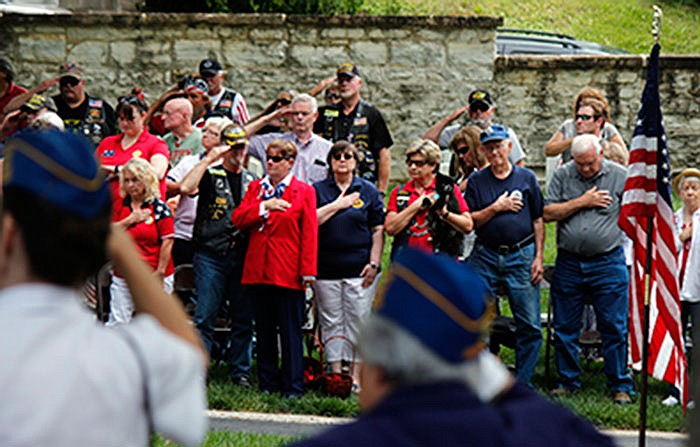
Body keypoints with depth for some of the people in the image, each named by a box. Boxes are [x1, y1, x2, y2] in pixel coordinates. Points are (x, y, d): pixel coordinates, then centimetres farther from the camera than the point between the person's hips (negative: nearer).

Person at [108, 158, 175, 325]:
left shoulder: (159, 208, -5)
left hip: (152, 276, -4)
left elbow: (167, 241, -8)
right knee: (117, 323, 0)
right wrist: (130, 220, -9)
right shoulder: (122, 208, 9)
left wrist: (160, 273, -11)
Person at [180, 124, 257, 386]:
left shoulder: (251, 181, 16)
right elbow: (186, 188, -18)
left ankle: (240, 372, 12)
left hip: (242, 256, 4)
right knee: (204, 317, -5)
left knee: (244, 319, 4)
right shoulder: (210, 175, 2)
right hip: (211, 254, -4)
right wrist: (209, 160, -16)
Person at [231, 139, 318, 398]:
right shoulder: (255, 188, 14)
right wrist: (264, 206, -12)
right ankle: (267, 383, 16)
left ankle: (293, 386, 1)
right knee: (264, 330, 9)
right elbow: (237, 219, 3)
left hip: (288, 273, -4)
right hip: (258, 270, 4)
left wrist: (308, 270, -10)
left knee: (290, 331, -2)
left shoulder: (304, 192, 3)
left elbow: (309, 233, -2)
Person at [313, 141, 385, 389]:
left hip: (359, 269, 0)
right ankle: (335, 374, 6)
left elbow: (378, 230, 7)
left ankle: (357, 377, 3)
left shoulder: (368, 191, 9)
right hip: (327, 268, 0)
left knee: (358, 321, -2)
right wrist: (337, 205, -9)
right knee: (331, 323, 2)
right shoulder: (318, 190, 8)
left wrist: (374, 263, -2)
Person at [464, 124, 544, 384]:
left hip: (521, 256, -1)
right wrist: (496, 208, -9)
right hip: (485, 256, 1)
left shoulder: (526, 178, 7)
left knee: (530, 326, -4)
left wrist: (539, 258, 1)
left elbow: (538, 221, 8)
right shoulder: (476, 181, 8)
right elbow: (469, 222, 3)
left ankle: (521, 383, 4)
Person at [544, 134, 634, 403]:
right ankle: (568, 381, 20)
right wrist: (582, 202, -9)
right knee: (565, 328, 7)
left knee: (615, 328, -2)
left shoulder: (620, 176, 1)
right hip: (568, 263, 2)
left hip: (608, 262, -2)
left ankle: (620, 386, 6)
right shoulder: (563, 176, 4)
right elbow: (548, 213, -2)